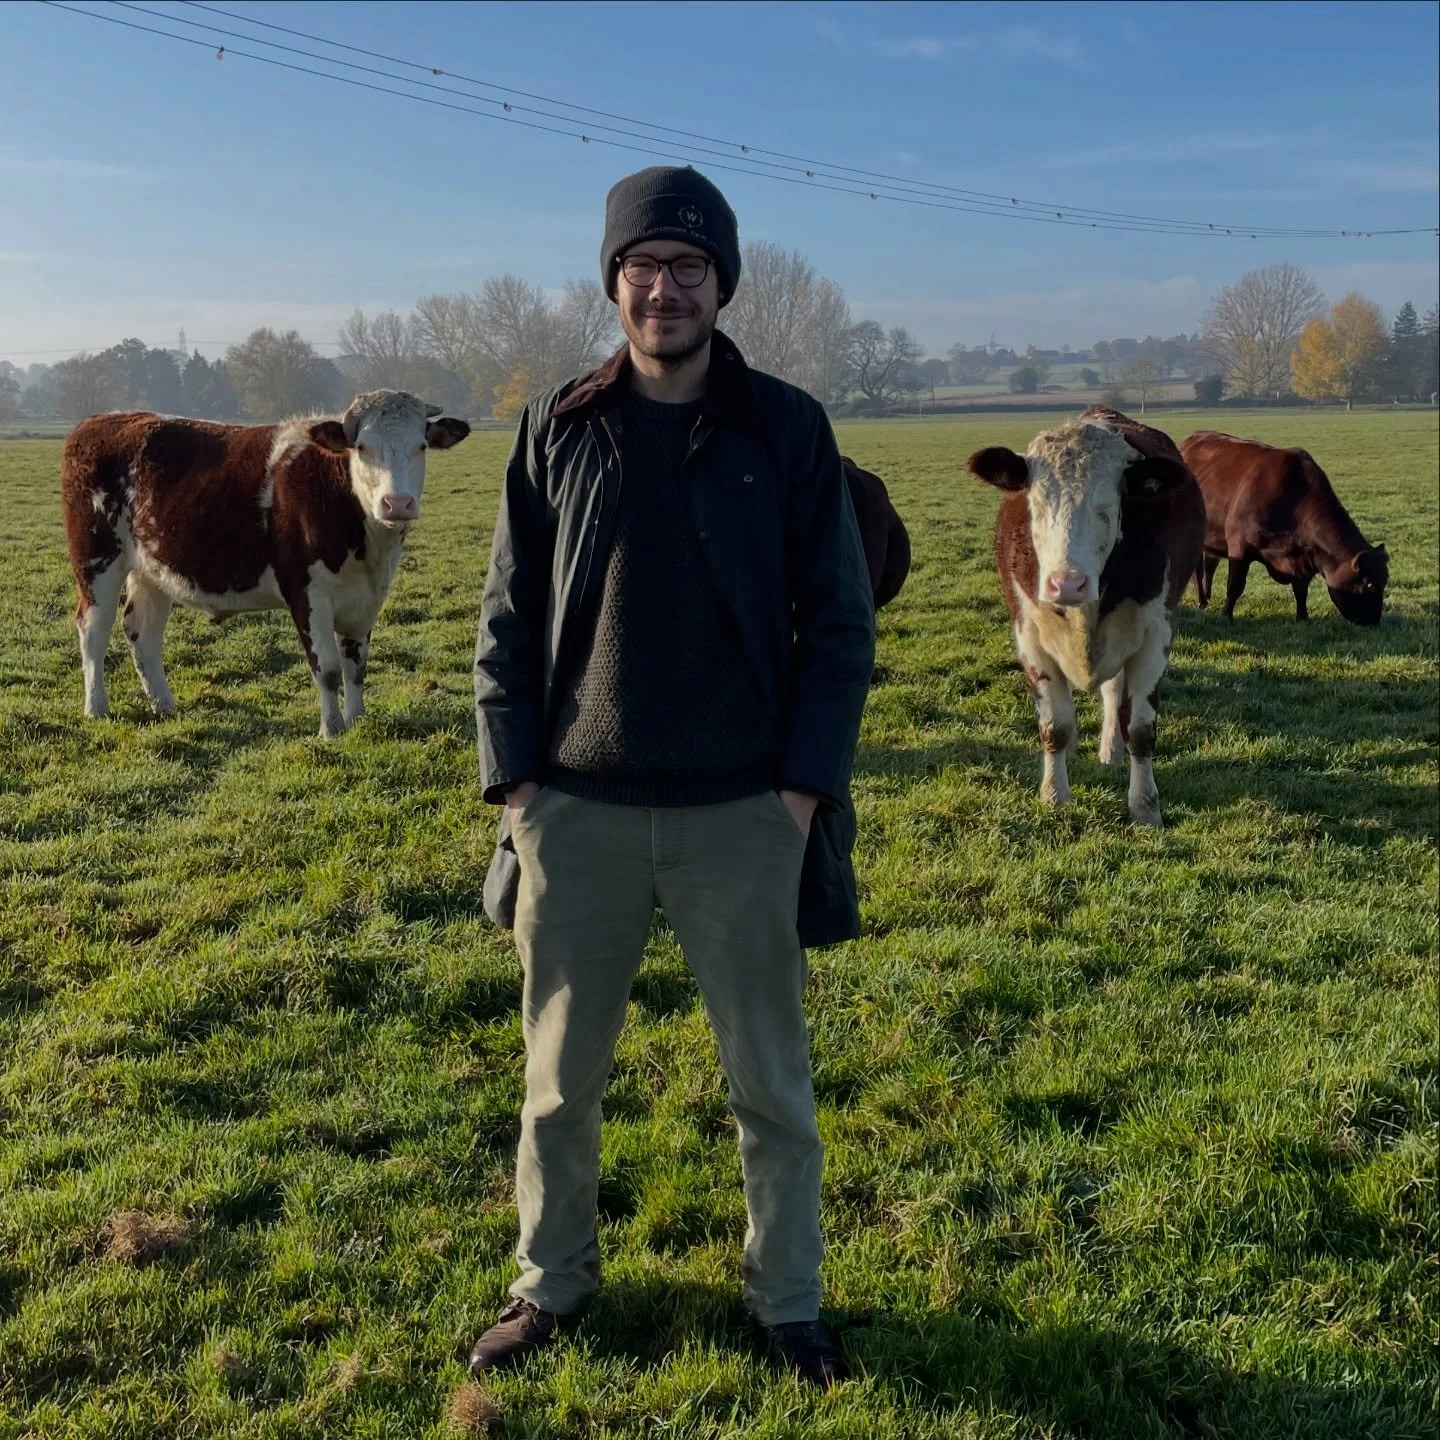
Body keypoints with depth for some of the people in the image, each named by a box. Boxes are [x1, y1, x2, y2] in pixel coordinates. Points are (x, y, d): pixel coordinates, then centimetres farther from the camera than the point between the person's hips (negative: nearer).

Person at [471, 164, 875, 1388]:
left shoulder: (787, 429, -1)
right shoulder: (559, 430, 3)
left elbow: (841, 622, -1)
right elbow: (509, 620, 5)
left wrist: (804, 786, -8)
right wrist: (513, 781, -2)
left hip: (743, 816, -1)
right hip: (577, 814, 2)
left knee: (770, 1079, 11)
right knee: (561, 1073, 14)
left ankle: (788, 1300, 30)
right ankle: (551, 1281, 35)